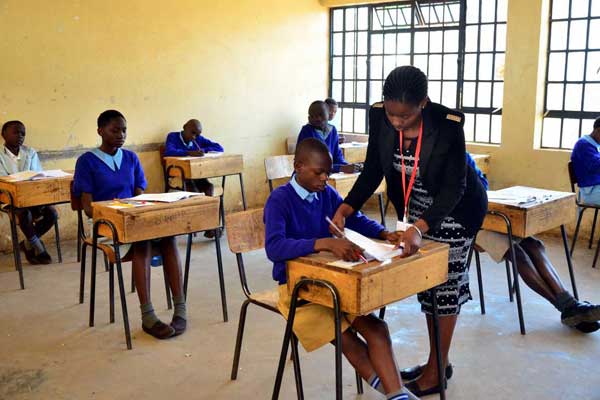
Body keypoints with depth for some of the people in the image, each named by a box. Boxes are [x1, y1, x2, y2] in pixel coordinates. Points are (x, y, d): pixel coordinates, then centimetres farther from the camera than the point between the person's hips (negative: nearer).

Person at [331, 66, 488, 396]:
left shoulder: (448, 124, -32)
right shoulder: (379, 116, -19)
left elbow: (454, 187, -29)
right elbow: (373, 170, -10)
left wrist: (419, 227, -42)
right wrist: (345, 208, -23)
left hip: (455, 209, -5)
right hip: (415, 208, 5)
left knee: (445, 286, 3)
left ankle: (436, 372, 16)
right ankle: (437, 361, 28)